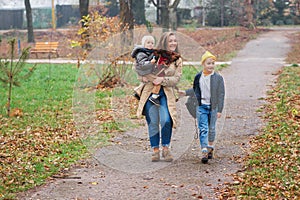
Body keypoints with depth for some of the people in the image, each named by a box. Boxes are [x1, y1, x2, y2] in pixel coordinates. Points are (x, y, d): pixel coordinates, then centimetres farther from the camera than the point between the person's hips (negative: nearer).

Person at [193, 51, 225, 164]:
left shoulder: (218, 78, -4)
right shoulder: (198, 77, 2)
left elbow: (221, 94, -3)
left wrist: (219, 110, -6)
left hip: (213, 107, 0)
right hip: (201, 107, 0)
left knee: (211, 129, 12)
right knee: (203, 129, -7)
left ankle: (210, 148, 32)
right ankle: (204, 153, -12)